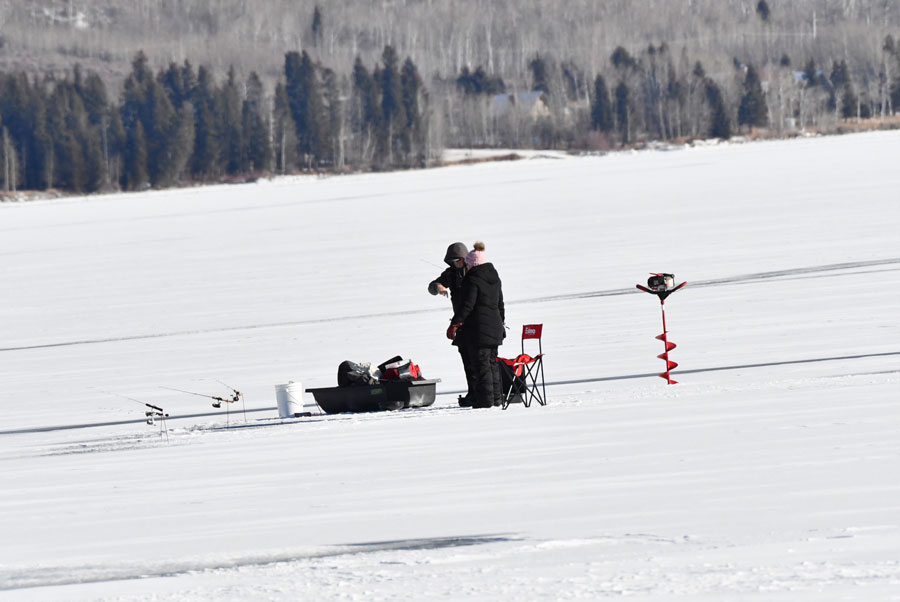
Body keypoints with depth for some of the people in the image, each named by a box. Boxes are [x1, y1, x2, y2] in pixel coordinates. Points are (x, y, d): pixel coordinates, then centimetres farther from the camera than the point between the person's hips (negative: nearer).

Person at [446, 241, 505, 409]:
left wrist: (455, 323, -14)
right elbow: (500, 304, 21)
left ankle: (485, 399, -6)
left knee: (482, 363, -5)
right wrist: (501, 322, 31)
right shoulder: (495, 278, 13)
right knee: (492, 362, 15)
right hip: (495, 328, 8)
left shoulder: (472, 279, -13)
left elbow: (467, 305, -19)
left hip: (478, 328, -8)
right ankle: (497, 398, 17)